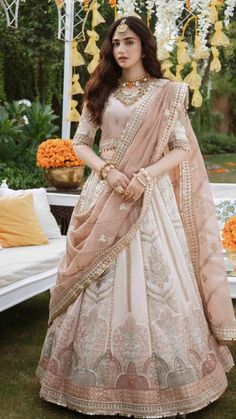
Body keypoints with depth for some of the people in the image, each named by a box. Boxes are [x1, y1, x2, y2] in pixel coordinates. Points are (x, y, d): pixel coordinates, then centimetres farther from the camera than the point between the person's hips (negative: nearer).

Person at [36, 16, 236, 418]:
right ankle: (101, 376, 20)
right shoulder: (100, 92, 11)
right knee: (101, 286, 4)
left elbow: (183, 148, -1)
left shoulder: (167, 92, 3)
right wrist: (107, 170, -9)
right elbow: (80, 142, 9)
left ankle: (156, 377, 17)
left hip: (151, 197, -2)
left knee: (152, 280, -1)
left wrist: (147, 174, -16)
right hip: (105, 195, 3)